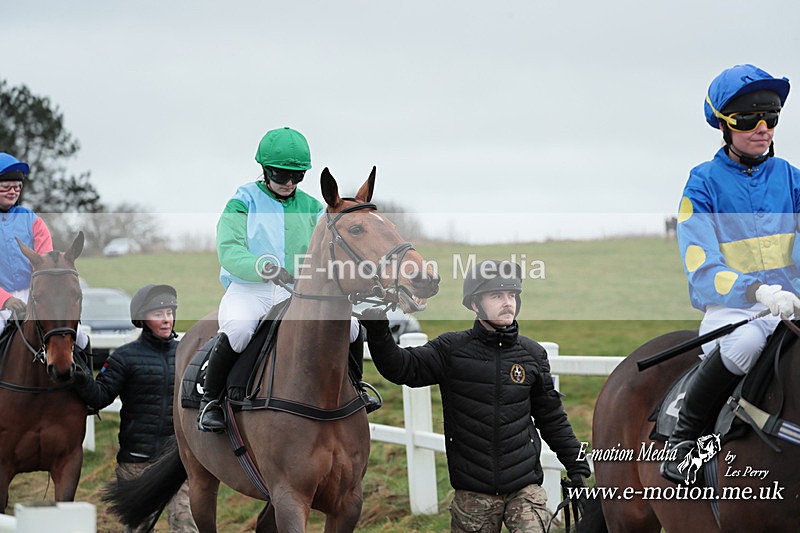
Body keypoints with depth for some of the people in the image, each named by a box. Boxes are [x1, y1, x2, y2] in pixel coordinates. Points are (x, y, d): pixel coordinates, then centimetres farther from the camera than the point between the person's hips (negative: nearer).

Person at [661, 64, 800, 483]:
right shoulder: (705, 183, -1)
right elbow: (702, 271, -12)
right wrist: (759, 291, -30)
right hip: (728, 309, -4)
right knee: (745, 341, -38)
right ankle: (683, 436, -16)